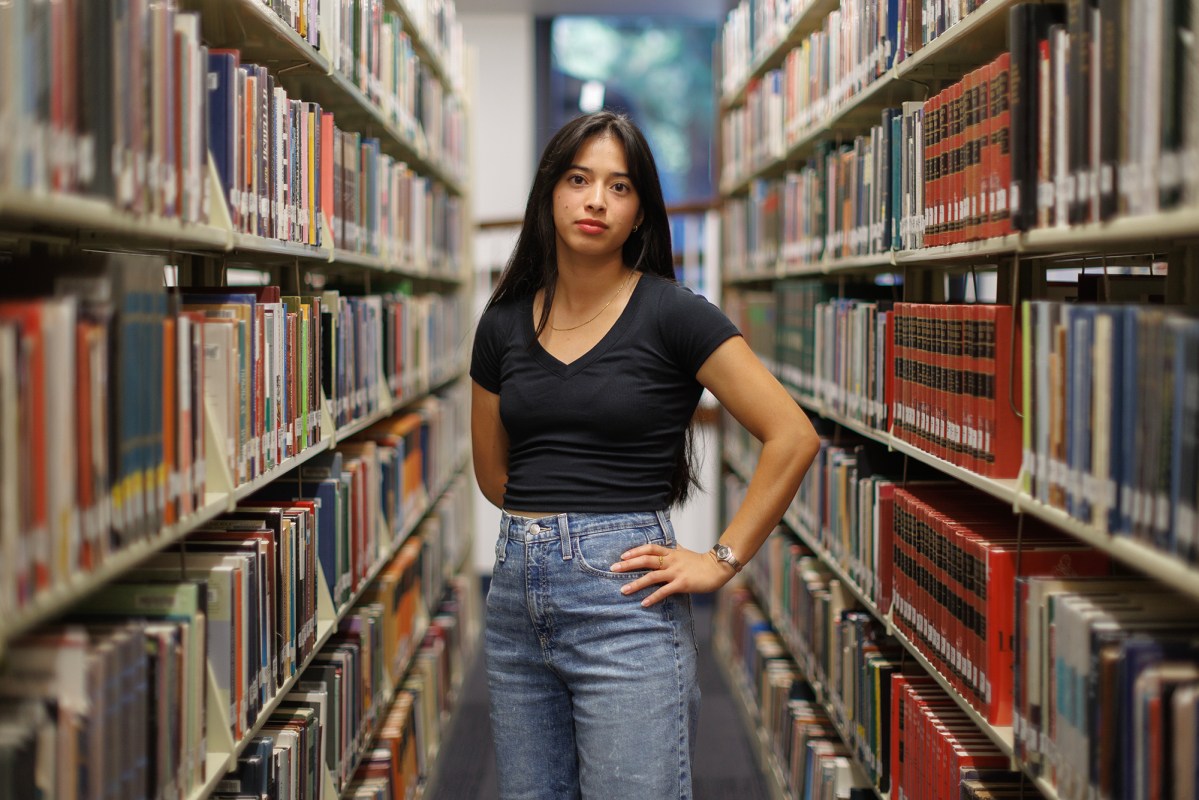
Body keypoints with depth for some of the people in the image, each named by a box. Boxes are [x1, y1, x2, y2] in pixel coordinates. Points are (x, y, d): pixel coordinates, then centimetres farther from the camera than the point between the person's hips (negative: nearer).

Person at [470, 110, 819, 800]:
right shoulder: (505, 321, 8)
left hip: (624, 595, -5)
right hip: (516, 594, 5)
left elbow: (793, 438, -10)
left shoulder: (671, 314, -6)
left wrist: (721, 561, -9)